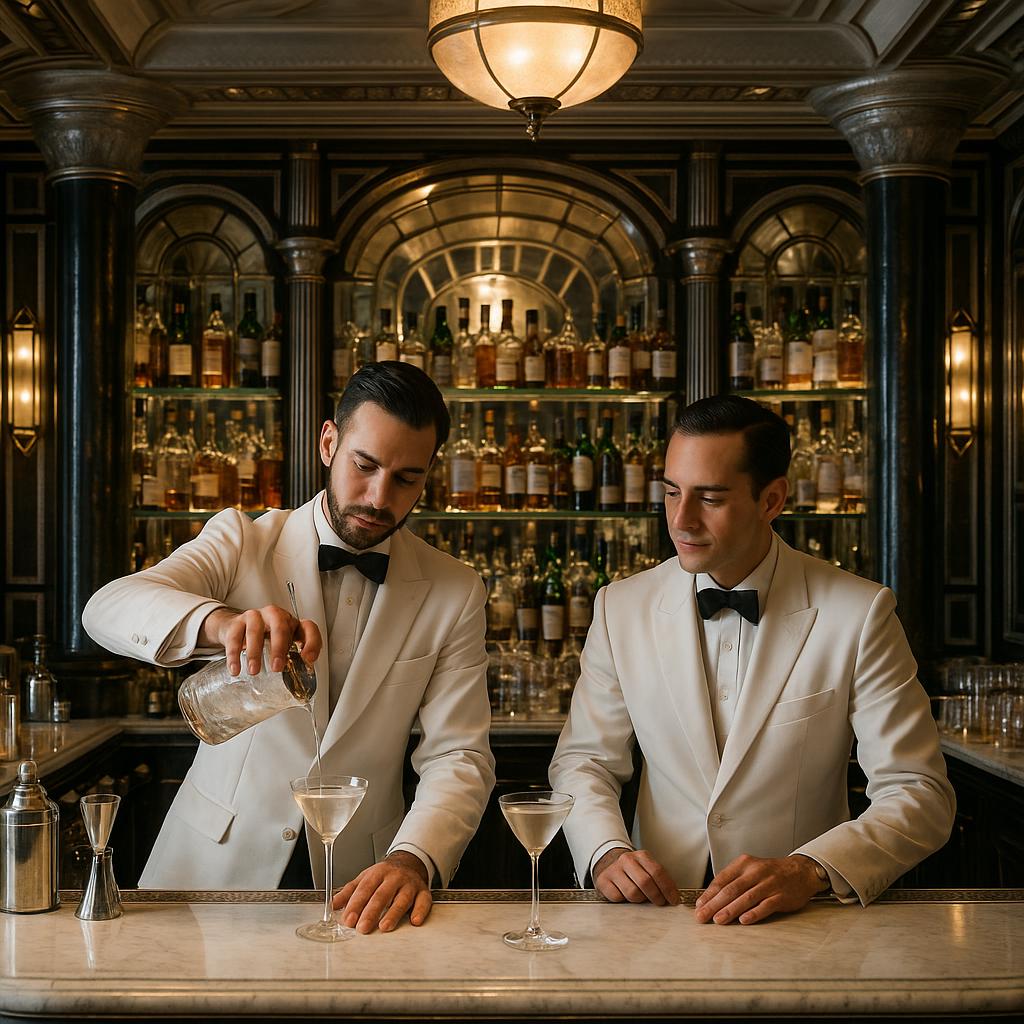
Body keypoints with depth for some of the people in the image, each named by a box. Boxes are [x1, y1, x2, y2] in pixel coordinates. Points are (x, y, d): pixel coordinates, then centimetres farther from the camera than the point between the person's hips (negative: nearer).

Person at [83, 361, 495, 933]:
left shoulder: (457, 594, 2)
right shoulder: (242, 541, -1)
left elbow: (459, 756, -4)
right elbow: (109, 608, -17)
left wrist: (412, 860, -24)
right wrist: (218, 621, -38)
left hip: (358, 881, 1)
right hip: (214, 866, -1)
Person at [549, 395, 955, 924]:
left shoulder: (859, 615, -5)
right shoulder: (621, 608, 4)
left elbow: (920, 794, -7)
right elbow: (584, 761, 9)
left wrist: (809, 870, -25)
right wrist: (606, 851, -13)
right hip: (657, 909, 2)